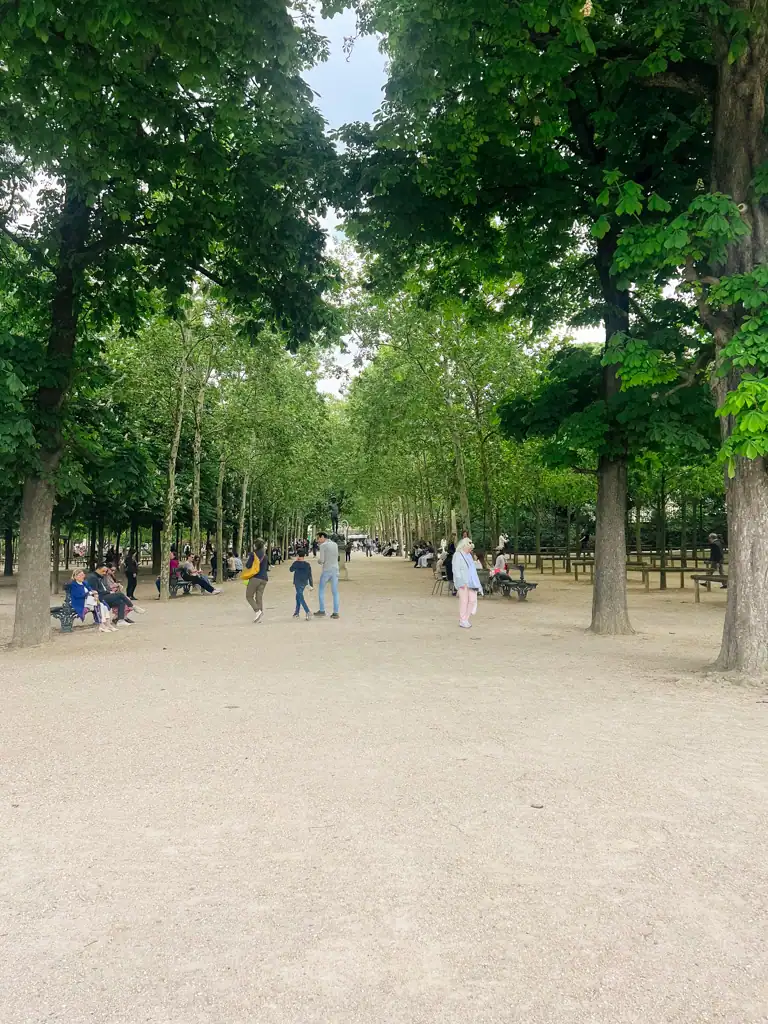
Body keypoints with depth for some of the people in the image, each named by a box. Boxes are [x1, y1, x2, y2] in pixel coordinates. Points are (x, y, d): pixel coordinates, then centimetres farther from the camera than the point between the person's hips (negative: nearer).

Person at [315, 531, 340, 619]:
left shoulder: (323, 546, -9)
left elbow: (321, 560, -14)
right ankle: (335, 613, 2)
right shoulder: (335, 544, 9)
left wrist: (318, 559, 10)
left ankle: (322, 610, 12)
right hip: (335, 570, 5)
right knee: (335, 592, 6)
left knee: (321, 590, 12)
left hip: (326, 570, -5)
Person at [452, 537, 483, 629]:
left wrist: (476, 583, 21)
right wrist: (462, 582, -21)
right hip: (463, 583, -8)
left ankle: (466, 619, 15)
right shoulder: (458, 555, -7)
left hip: (471, 582, 8)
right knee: (464, 601, -5)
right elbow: (456, 570, -14)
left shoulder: (469, 555, 19)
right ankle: (462, 621, 5)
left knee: (472, 600, 3)